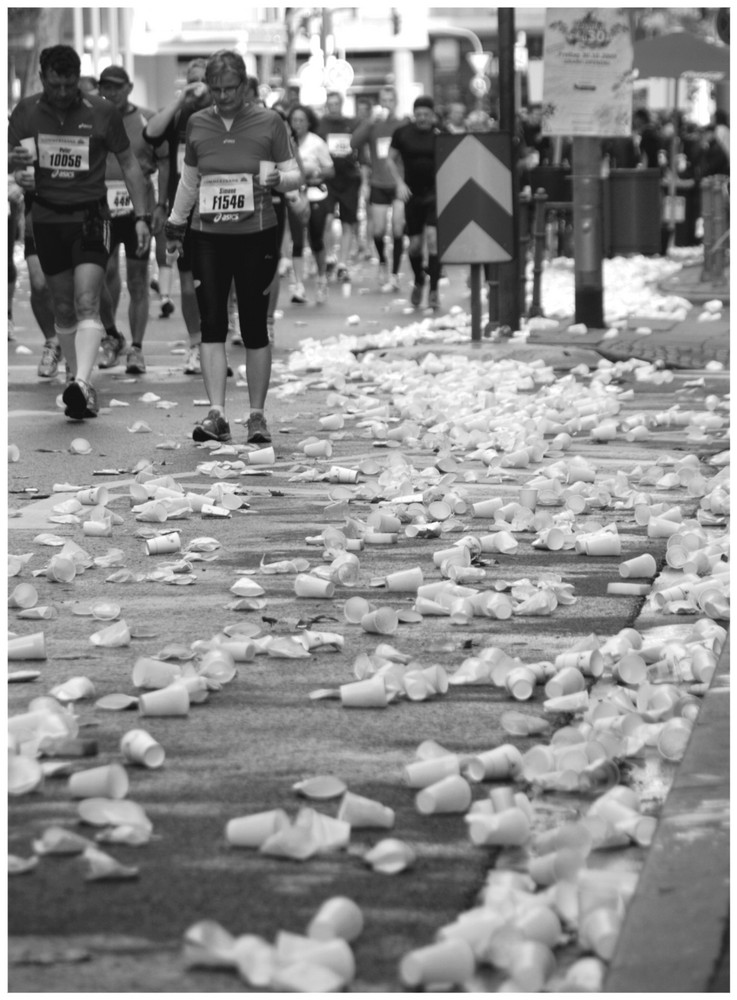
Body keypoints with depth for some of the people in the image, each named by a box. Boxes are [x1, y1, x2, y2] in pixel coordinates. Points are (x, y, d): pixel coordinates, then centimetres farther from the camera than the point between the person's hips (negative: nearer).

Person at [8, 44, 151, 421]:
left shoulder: (102, 112, -6)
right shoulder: (26, 112, 0)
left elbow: (129, 165, 3)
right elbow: (9, 159, 6)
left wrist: (141, 217, -1)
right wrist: (15, 160, -20)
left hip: (90, 216, -3)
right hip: (47, 218, 3)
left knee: (86, 302, -18)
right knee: (63, 308, 9)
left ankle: (82, 383, -30)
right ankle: (79, 385, 19)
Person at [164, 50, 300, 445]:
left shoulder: (269, 122, -1)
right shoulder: (197, 124, 7)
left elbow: (294, 173, 3)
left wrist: (278, 179, -19)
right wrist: (175, 225, 24)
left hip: (256, 236, -2)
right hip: (208, 236, 2)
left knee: (254, 326, 2)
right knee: (212, 324, -6)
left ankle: (257, 415, 11)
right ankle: (216, 414, -8)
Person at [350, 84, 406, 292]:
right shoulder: (372, 126, 2)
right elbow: (354, 143, -14)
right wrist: (371, 122, -23)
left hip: (399, 184, -1)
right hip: (379, 185, 1)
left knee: (398, 230, -6)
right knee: (378, 231, 0)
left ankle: (394, 275, 2)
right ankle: (382, 262, 30)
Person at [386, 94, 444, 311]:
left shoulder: (440, 134, -1)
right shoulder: (402, 133, 0)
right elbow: (391, 160, 9)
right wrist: (399, 183, -4)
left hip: (436, 193, -2)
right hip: (413, 194, 2)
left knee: (433, 236, -17)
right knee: (414, 244, 4)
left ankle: (434, 289, -10)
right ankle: (418, 282, 32)